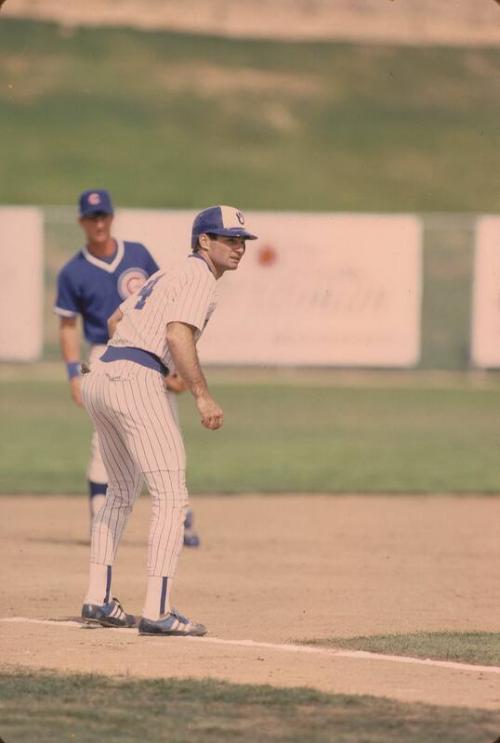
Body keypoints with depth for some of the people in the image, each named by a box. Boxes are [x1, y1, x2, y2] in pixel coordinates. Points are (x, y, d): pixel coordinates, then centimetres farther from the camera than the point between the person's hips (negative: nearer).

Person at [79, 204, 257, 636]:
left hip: (99, 377, 10)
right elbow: (178, 335, -21)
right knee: (171, 497, -10)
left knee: (123, 492, 22)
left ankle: (98, 600, 22)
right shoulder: (200, 277, -5)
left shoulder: (169, 275, 25)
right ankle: (157, 612, -17)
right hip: (137, 381, -10)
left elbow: (115, 320, 36)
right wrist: (202, 395, -23)